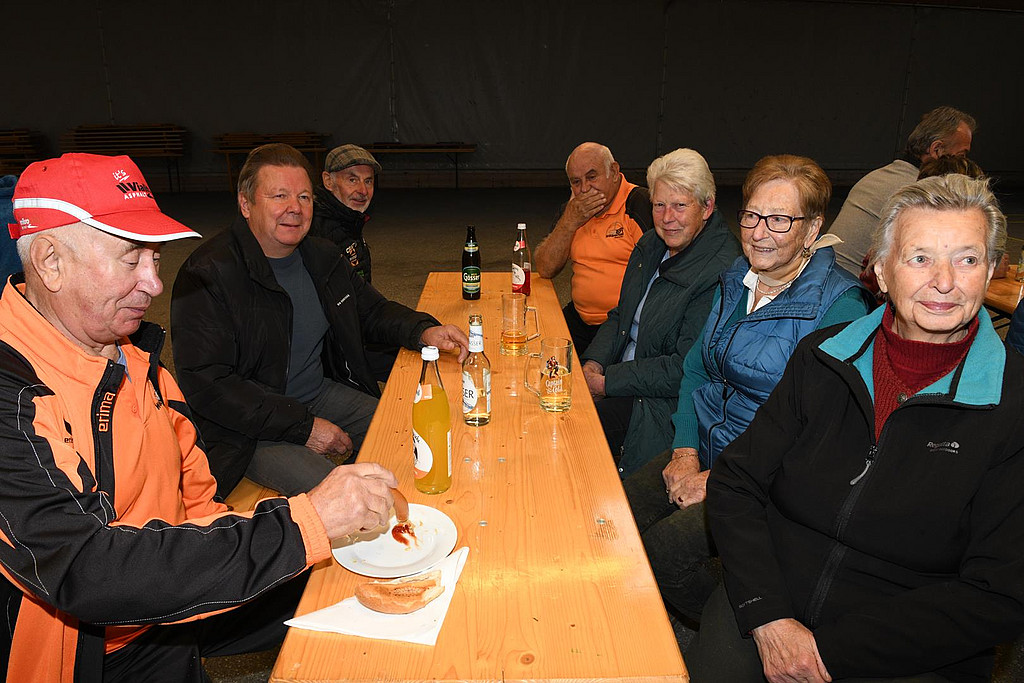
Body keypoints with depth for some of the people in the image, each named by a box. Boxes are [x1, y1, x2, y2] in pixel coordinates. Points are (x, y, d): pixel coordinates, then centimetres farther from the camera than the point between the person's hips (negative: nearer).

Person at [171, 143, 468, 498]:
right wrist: (303, 426, -21)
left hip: (322, 393, 7)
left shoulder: (322, 256, 6)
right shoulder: (208, 274, -17)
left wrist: (424, 331, -3)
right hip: (250, 427, -7)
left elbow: (371, 308, 19)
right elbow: (206, 385, -20)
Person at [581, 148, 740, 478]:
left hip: (666, 405, -8)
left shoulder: (721, 272, -20)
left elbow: (687, 369, -22)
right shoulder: (650, 246, 8)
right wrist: (594, 364, -4)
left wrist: (607, 383, -18)